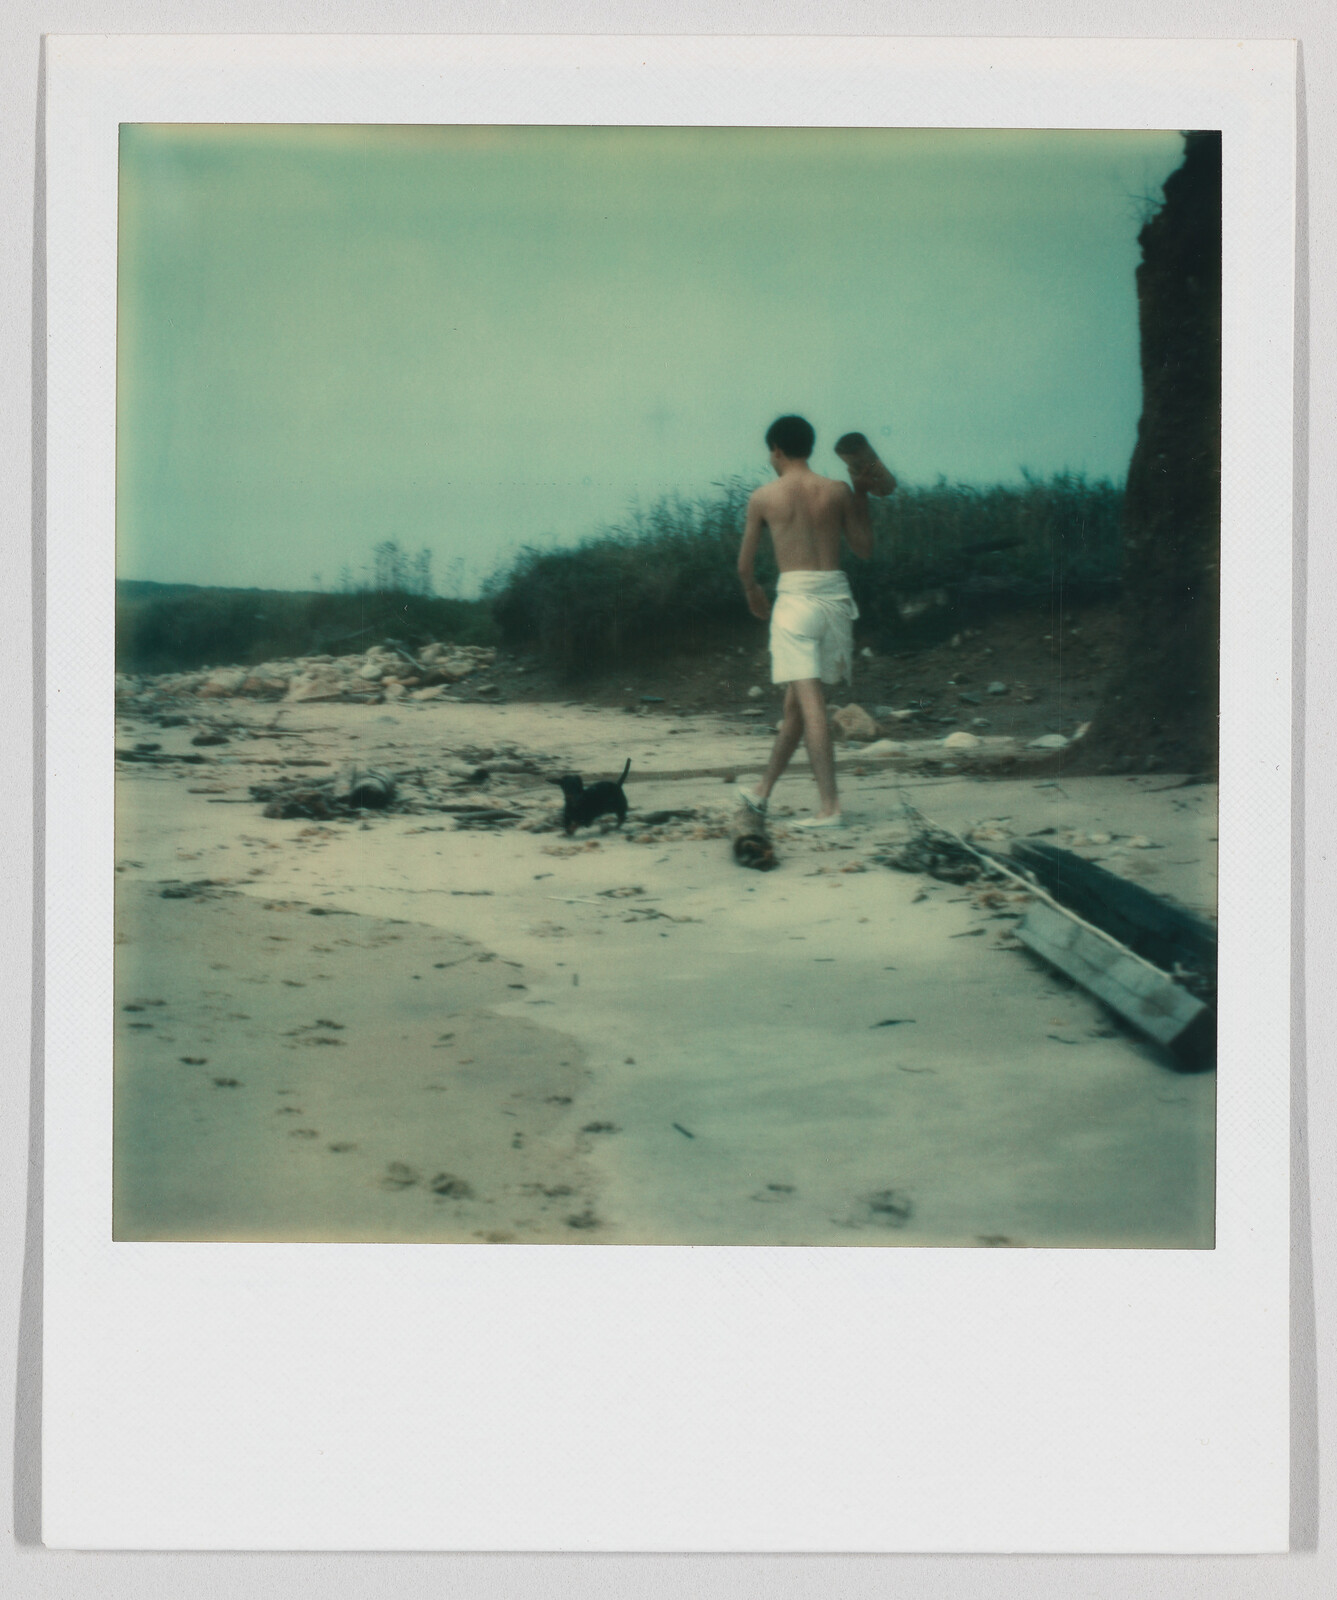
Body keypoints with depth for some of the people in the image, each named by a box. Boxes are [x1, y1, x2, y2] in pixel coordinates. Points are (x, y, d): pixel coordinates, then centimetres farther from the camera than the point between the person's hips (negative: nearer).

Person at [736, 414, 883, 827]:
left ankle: (829, 807, -14)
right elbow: (864, 549, 14)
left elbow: (745, 565, 8)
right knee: (796, 702, 14)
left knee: (810, 702, -8)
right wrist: (861, 494, 22)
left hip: (795, 596, -4)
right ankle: (762, 791, 28)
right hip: (835, 595, 4)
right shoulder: (838, 490, 5)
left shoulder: (764, 497, 0)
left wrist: (753, 594, 30)